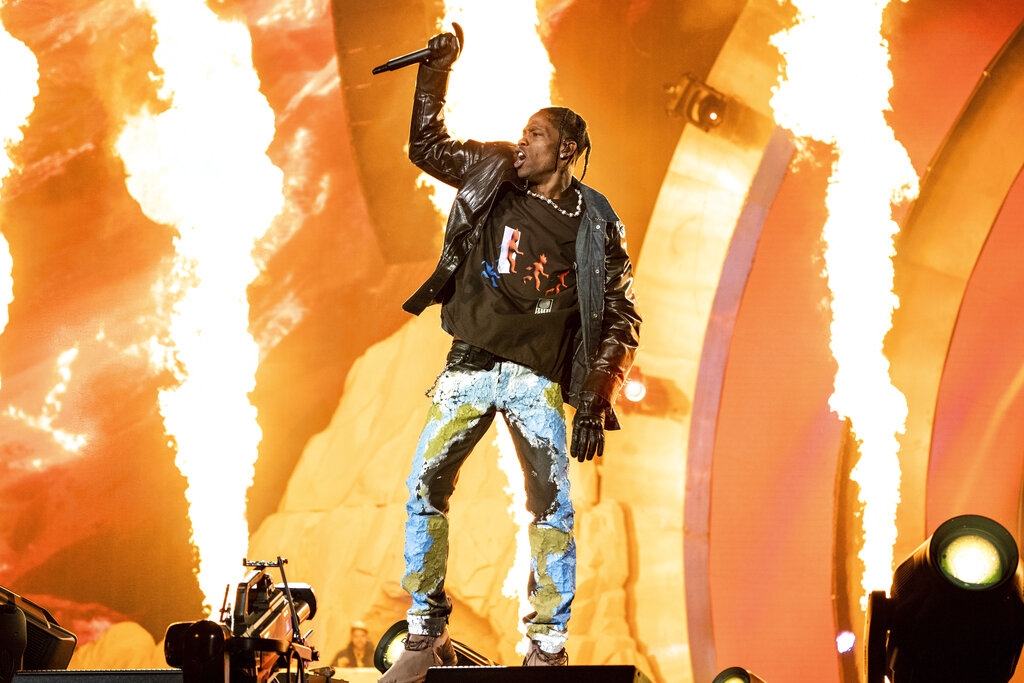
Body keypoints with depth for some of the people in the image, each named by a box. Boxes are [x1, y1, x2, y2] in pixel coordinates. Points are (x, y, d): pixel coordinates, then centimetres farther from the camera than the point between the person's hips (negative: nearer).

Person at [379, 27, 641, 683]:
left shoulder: (594, 225, 0)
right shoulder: (493, 177, 7)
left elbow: (621, 318, 2)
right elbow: (426, 145, 19)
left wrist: (596, 402, -4)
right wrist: (437, 70, 10)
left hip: (537, 377, -2)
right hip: (468, 368, 2)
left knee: (554, 507, -9)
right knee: (425, 487, -7)